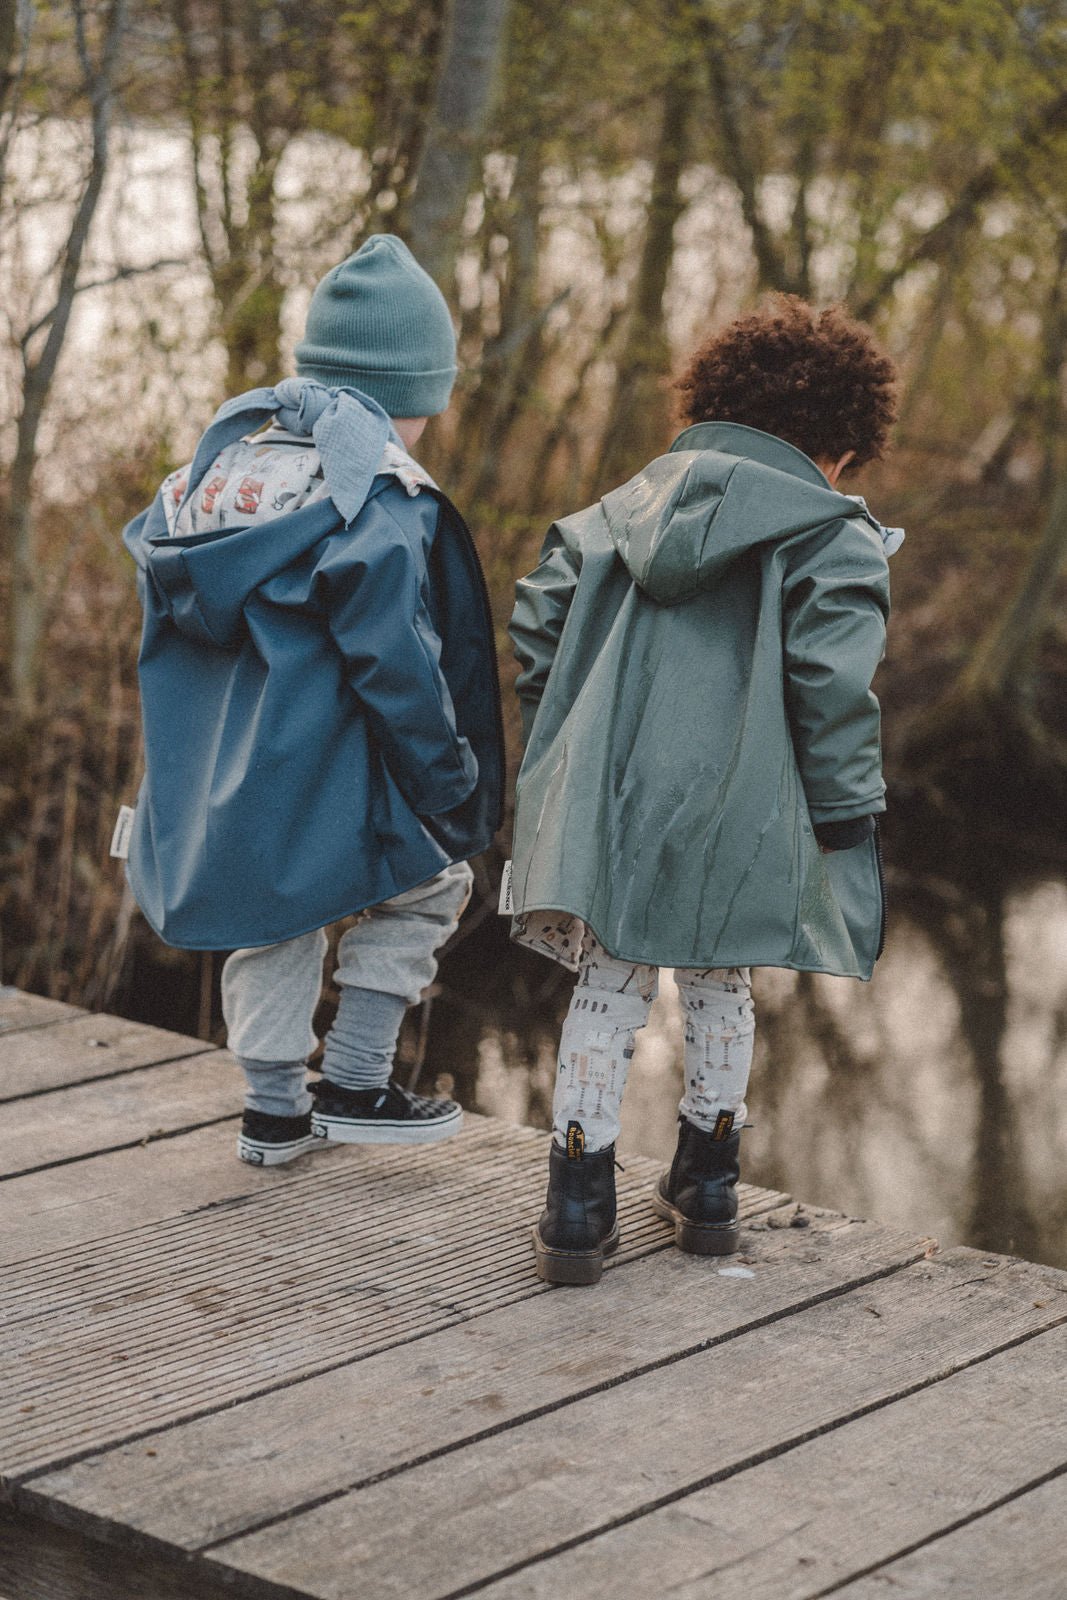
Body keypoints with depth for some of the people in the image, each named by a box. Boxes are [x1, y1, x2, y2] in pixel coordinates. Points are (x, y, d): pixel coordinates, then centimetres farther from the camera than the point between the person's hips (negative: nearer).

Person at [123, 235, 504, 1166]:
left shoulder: (227, 453, 9)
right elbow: (394, 660, -19)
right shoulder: (377, 494, -16)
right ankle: (352, 1088, 14)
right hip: (312, 771, -7)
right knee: (428, 882, 15)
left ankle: (274, 1110, 31)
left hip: (214, 775, 8)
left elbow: (161, 585, 15)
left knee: (274, 918, 24)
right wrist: (450, 787, -8)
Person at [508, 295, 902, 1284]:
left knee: (607, 991, 10)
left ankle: (578, 1207, 6)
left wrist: (566, 743, 19)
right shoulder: (829, 537, -3)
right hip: (735, 814, -3)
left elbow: (539, 616, 12)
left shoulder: (630, 507, 14)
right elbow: (834, 687, -12)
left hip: (610, 799, 3)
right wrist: (844, 814, -5)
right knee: (718, 988, 16)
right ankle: (706, 1190, 27)